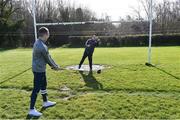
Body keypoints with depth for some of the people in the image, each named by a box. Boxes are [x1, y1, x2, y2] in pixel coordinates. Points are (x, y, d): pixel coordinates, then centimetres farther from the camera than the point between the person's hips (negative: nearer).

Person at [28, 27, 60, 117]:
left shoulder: (38, 42, 7)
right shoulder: (42, 47, -25)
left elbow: (47, 57, 10)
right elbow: (48, 58, -14)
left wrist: (54, 65, 10)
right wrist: (55, 66, 3)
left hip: (39, 69, 10)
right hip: (39, 70, -10)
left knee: (44, 85, 22)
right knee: (36, 89, -2)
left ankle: (45, 102, 39)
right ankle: (31, 110, 8)